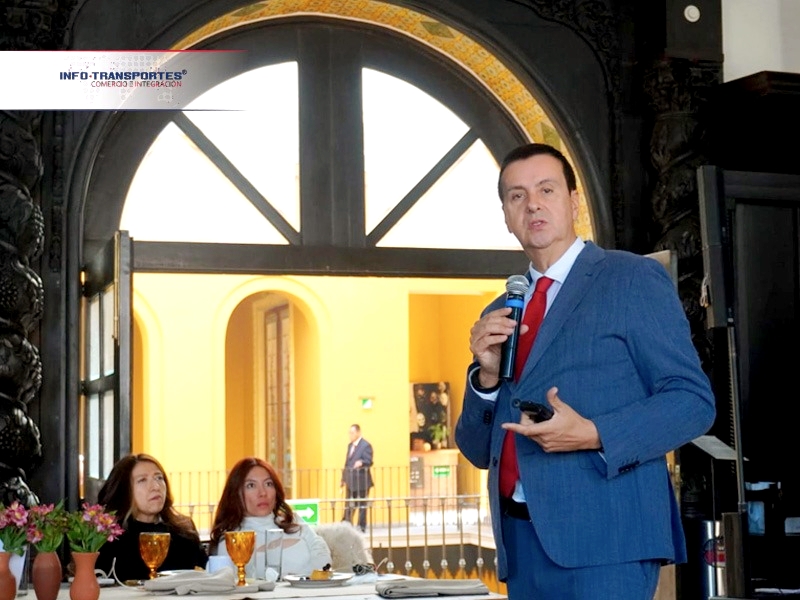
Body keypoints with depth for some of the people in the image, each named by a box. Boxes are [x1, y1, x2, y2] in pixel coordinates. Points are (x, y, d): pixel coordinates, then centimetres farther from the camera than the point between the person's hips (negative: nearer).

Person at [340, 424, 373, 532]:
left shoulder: (366, 445, -9)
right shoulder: (350, 445, 16)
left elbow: (369, 461, -17)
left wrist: (361, 462, -38)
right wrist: (344, 479, 15)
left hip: (361, 481, -7)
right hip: (350, 481, 7)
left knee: (362, 505, 1)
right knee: (349, 506, 10)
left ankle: (361, 527, 8)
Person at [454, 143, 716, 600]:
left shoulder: (634, 279, 0)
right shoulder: (499, 317, 17)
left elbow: (694, 400, -6)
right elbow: (480, 452, 16)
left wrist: (593, 435, -19)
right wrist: (486, 376, -3)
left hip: (605, 533, -6)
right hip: (522, 542, 6)